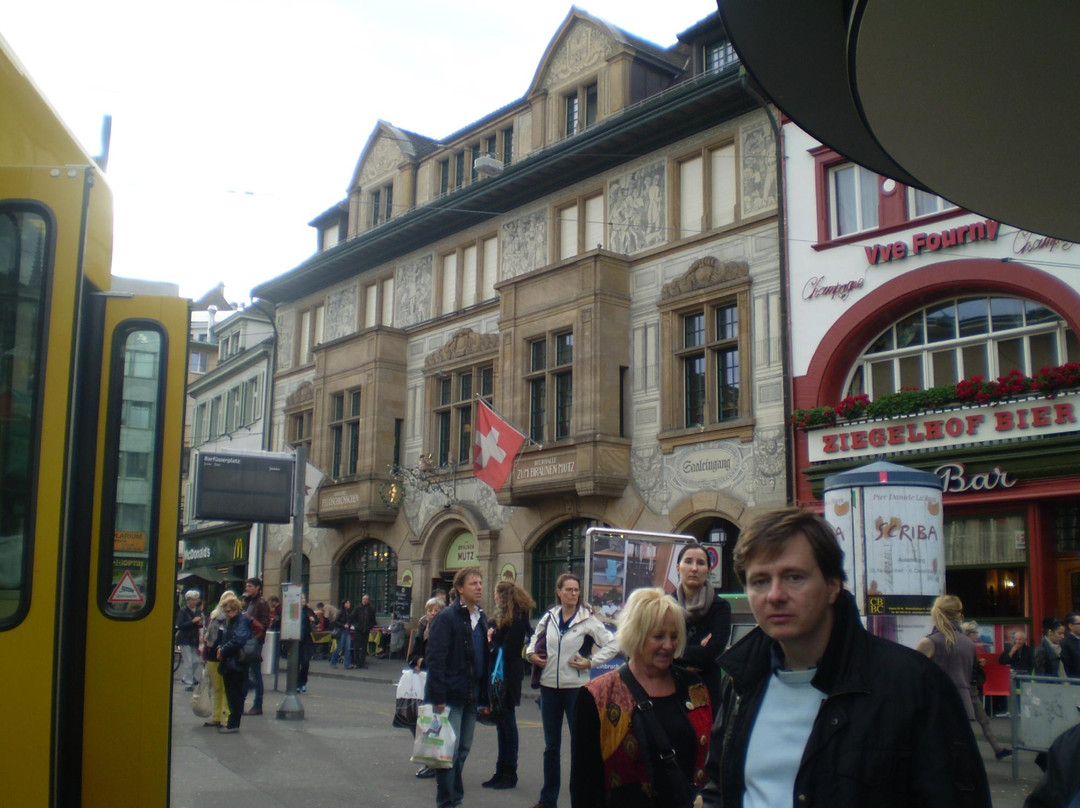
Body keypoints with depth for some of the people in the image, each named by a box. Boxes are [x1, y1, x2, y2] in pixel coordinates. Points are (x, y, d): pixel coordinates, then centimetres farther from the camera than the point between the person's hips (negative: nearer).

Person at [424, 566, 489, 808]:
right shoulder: (447, 617, -11)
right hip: (451, 696, -7)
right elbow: (435, 659, -15)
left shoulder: (481, 619, 12)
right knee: (450, 751, -4)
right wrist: (438, 698, -19)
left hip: (471, 697, 7)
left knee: (463, 750, 13)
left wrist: (484, 696, 12)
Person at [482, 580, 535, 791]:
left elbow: (507, 649, -19)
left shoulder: (517, 620, -16)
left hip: (508, 676, -9)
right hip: (500, 673, 9)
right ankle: (502, 772, 20)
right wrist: (492, 637, -4)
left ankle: (509, 774, 6)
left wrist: (492, 641, -5)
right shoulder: (503, 617, 14)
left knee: (507, 722, -2)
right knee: (502, 722, 13)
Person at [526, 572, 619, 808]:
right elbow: (536, 638, 22)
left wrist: (591, 662, -12)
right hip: (549, 685, 4)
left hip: (575, 686, -4)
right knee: (551, 745, 12)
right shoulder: (549, 616, 5)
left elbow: (612, 645, -7)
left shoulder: (588, 619, -6)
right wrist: (531, 654, 3)